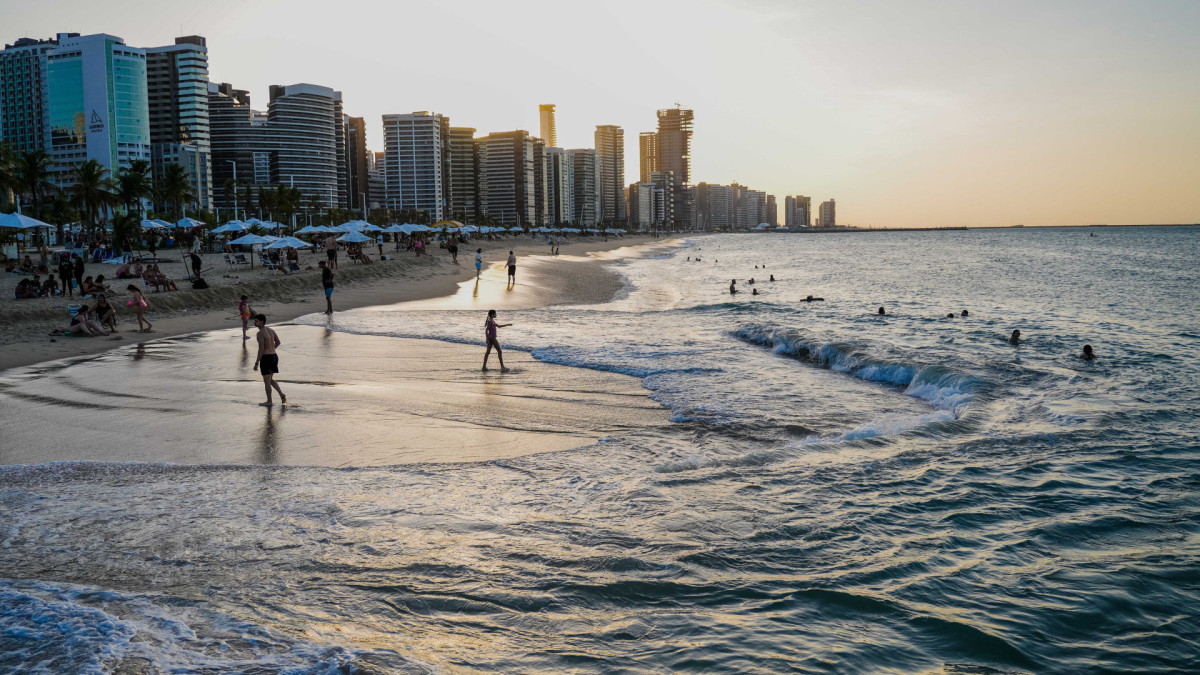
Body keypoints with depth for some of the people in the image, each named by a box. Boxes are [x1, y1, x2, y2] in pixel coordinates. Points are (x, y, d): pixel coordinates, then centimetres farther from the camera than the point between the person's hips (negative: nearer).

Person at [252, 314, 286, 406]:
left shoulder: (260, 333, -17)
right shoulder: (271, 330, 9)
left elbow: (261, 349, -20)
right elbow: (278, 342, 21)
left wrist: (256, 363, -17)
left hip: (266, 358, -8)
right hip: (274, 356, 8)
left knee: (266, 381, 5)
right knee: (270, 380, 20)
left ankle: (269, 401, 13)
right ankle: (281, 394, 6)